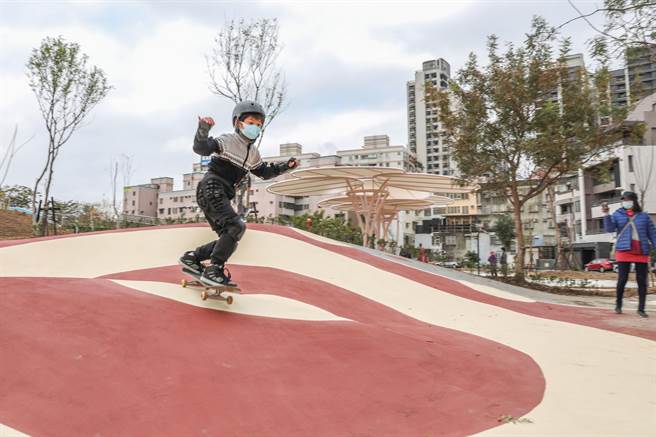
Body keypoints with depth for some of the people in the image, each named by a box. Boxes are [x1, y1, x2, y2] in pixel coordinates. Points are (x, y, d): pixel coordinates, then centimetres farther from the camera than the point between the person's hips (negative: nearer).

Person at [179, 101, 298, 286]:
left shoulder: (253, 153, 19)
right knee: (236, 226, -23)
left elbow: (265, 172, 30)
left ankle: (192, 257, 17)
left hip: (222, 196, 9)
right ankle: (214, 270, -21)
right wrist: (203, 130, -34)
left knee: (228, 237, 6)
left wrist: (285, 166, 21)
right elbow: (201, 148, -17)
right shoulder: (227, 140, -4)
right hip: (211, 190, -9)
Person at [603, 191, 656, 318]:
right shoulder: (617, 215, 7)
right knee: (622, 279, -4)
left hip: (642, 253, 2)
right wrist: (606, 214, -21)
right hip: (624, 251, -2)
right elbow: (610, 228, -8)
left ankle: (641, 309, 14)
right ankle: (618, 304, 15)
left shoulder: (644, 216, 10)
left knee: (642, 281, 4)